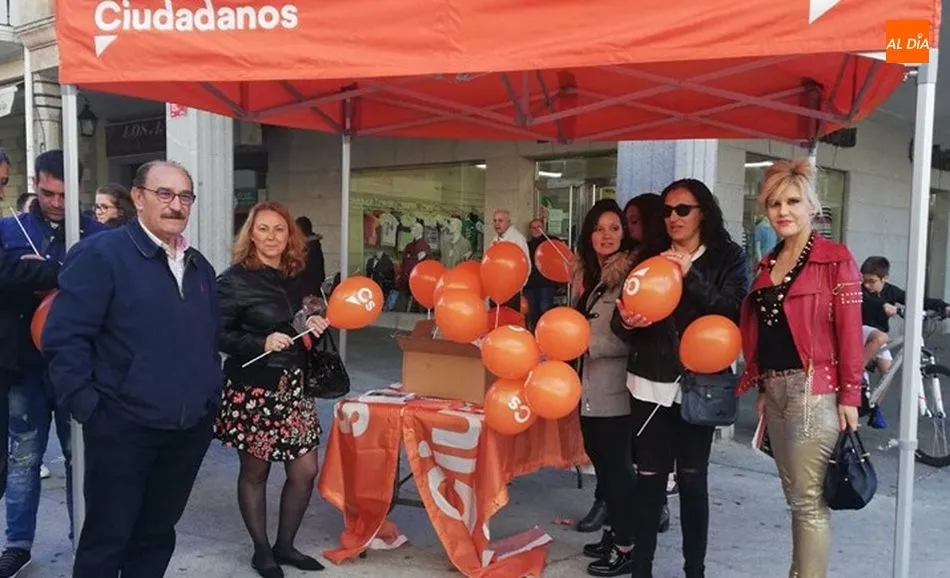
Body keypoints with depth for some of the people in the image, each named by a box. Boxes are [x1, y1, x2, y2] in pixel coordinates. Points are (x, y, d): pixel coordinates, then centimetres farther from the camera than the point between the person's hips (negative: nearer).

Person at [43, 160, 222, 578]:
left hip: (191, 428, 6)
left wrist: (211, 396, 11)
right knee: (107, 537, 7)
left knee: (158, 533, 18)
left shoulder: (199, 266, 13)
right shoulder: (99, 253, -9)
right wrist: (87, 407, -16)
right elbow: (64, 337, -13)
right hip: (123, 426, -6)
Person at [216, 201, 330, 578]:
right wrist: (261, 343, -24)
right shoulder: (235, 279, -9)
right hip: (252, 390, -6)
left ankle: (284, 545, 26)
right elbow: (219, 335, -13)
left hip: (292, 387, 6)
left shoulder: (297, 278, 9)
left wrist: (314, 327, 0)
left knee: (305, 471, 6)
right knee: (254, 471, 9)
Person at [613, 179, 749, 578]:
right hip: (650, 381, 2)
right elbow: (623, 317, 7)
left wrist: (691, 276, -20)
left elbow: (734, 313, -12)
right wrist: (626, 321, -16)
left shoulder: (728, 258, 3)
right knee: (648, 477, 2)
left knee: (692, 478, 6)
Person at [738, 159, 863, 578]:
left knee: (810, 501, -3)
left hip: (813, 390, -7)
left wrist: (849, 395, -13)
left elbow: (849, 331, -10)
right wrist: (762, 389, 15)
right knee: (795, 496, 14)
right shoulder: (767, 264, 15)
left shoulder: (835, 259, -6)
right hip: (775, 390, 7)